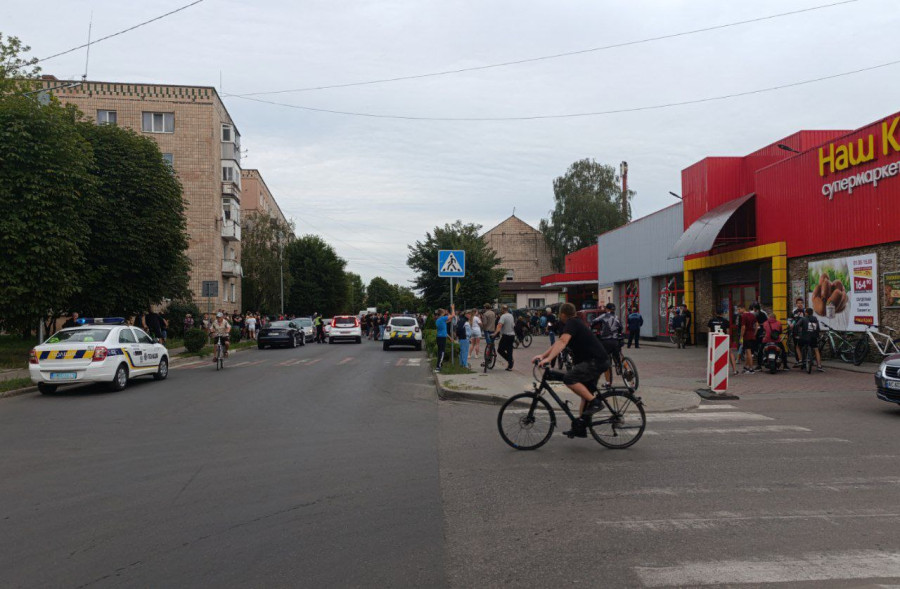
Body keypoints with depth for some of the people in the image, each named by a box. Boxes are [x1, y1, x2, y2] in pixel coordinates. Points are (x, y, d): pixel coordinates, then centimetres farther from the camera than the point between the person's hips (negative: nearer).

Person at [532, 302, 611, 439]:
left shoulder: (571, 324, -12)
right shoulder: (574, 324, 20)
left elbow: (562, 342, -29)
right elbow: (559, 343, 20)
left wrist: (548, 358, -38)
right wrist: (543, 355, 10)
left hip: (596, 361, -11)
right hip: (598, 361, 11)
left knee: (569, 378, -24)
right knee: (585, 394, 14)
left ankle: (595, 402, -17)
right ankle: (580, 428, 18)